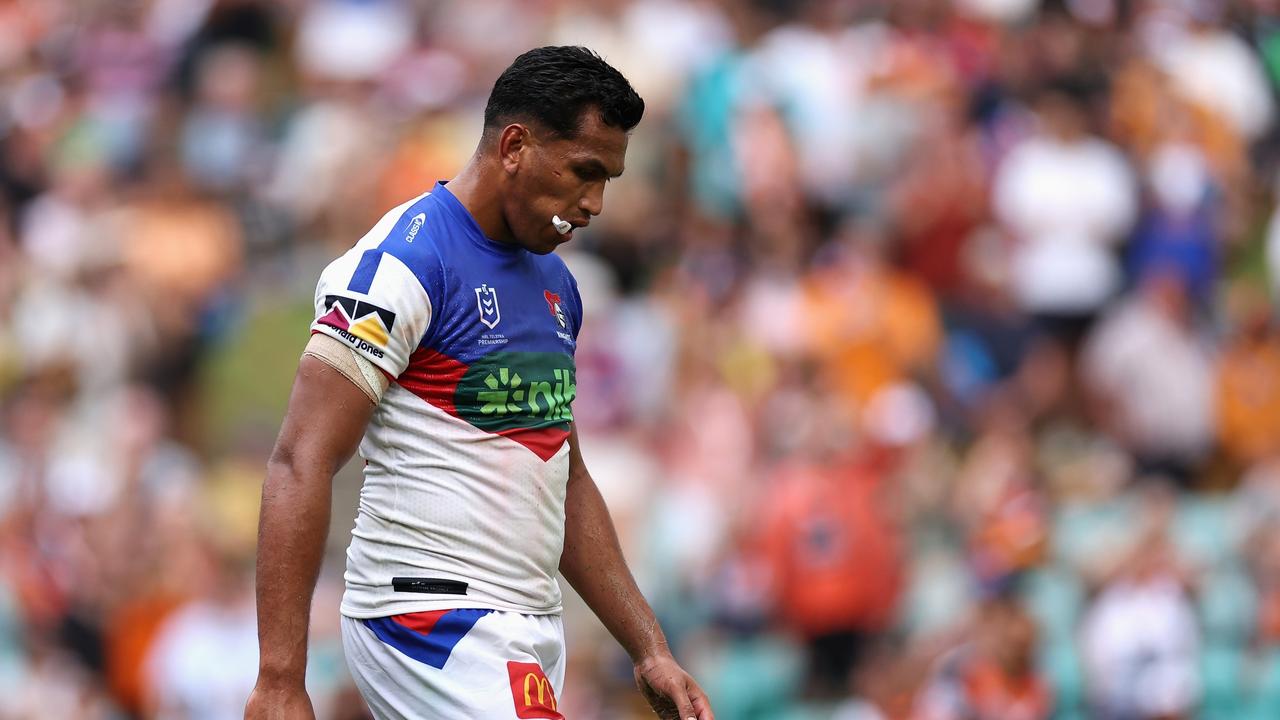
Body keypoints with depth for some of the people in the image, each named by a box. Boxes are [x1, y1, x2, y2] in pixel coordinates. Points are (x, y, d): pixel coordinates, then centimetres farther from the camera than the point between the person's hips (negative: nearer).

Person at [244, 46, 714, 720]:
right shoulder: (404, 263, -12)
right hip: (427, 615, -9)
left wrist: (650, 651, 18)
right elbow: (300, 465, -17)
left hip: (530, 632, 9)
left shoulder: (554, 283, 15)